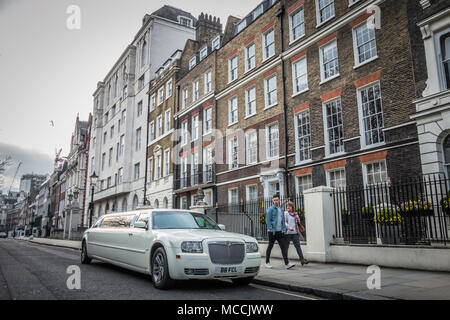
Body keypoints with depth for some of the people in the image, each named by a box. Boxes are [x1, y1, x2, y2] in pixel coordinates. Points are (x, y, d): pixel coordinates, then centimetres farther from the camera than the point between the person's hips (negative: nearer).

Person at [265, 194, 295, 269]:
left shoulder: (281, 210, 15)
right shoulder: (270, 209, -5)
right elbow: (268, 220, -11)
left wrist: (284, 229, 10)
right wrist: (270, 229, -18)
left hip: (280, 232, 5)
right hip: (272, 232, -5)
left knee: (284, 247, -3)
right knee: (270, 246, 5)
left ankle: (287, 264, -5)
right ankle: (267, 263, 17)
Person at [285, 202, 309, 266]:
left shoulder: (295, 214, 12)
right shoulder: (285, 214, 1)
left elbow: (297, 223, 19)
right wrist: (289, 227, -24)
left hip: (295, 233, 3)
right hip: (287, 232, -3)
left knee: (298, 246, -6)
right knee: (286, 246, 5)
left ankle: (302, 259, -10)